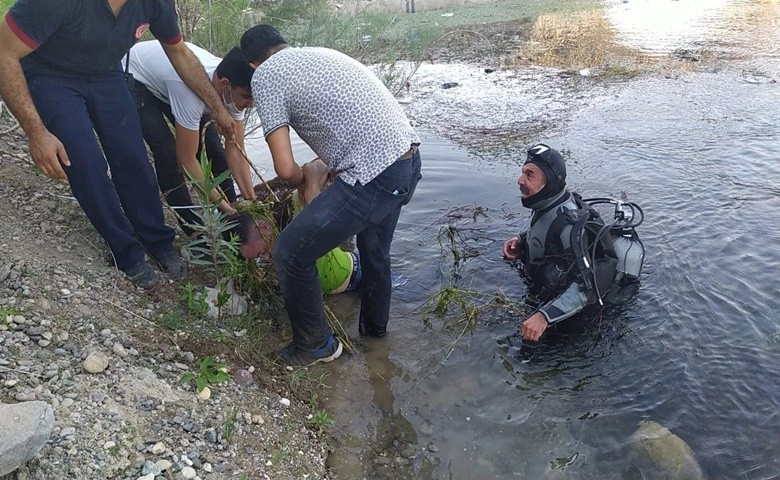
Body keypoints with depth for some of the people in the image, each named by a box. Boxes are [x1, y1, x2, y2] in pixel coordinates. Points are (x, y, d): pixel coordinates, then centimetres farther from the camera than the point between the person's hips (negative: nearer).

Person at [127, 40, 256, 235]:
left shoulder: (234, 88, -23)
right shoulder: (193, 89, -43)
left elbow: (235, 150, -15)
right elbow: (186, 159, -33)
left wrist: (252, 202, -19)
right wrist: (220, 203, -28)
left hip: (165, 76, 6)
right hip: (133, 78, -6)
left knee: (212, 145, -4)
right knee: (167, 152, -21)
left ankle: (233, 216, 8)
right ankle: (195, 230, -10)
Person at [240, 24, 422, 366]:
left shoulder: (265, 75, 0)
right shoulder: (321, 53, 23)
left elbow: (286, 169, -6)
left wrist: (303, 180, 17)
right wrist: (330, 169, 37)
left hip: (373, 175, -9)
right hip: (407, 160, 9)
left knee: (290, 253, 7)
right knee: (375, 251, 30)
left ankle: (317, 345, 25)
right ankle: (374, 328, 52)